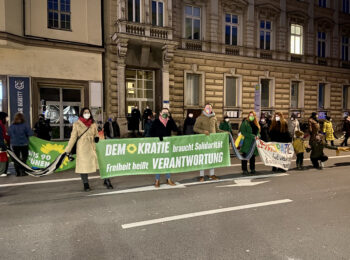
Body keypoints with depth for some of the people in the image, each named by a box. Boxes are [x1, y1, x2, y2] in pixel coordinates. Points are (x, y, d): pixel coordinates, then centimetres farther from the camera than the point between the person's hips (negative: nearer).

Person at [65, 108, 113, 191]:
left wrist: (97, 138, -5)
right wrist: (67, 150, 0)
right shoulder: (77, 124, 2)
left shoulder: (93, 124, 10)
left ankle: (106, 181, 7)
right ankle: (86, 184, 17)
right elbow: (73, 137, 3)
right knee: (83, 166, 2)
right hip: (82, 149, -2)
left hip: (92, 148, 2)